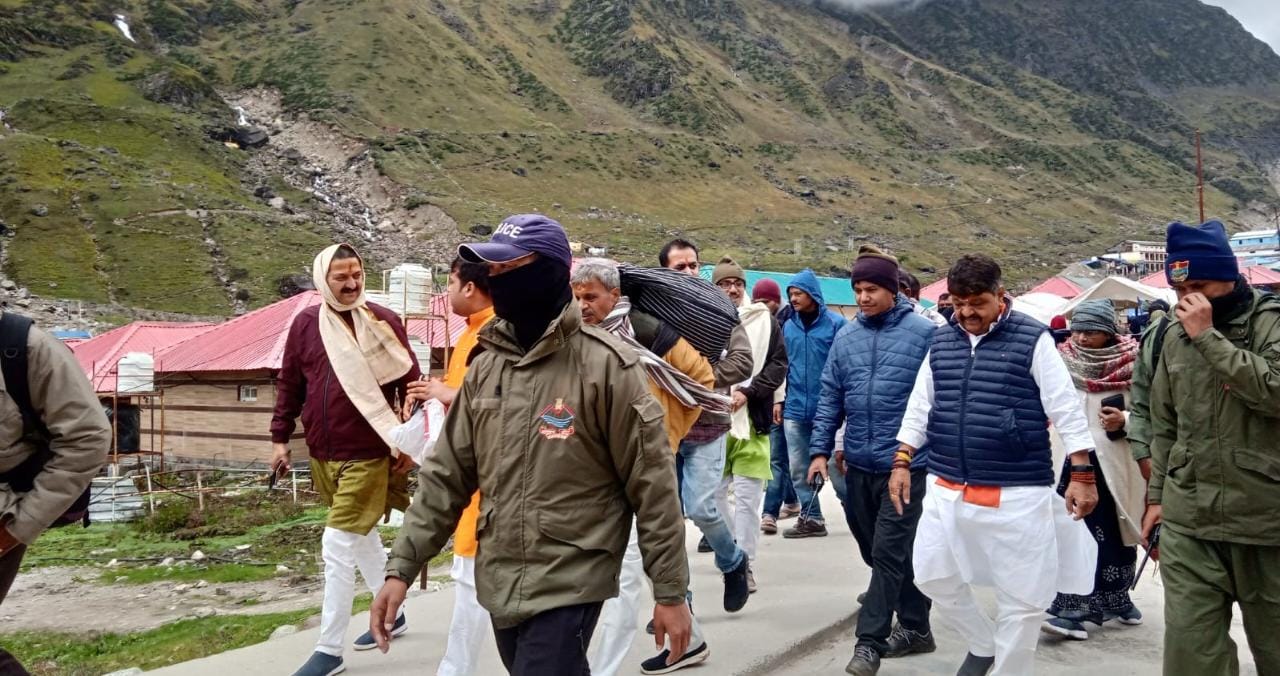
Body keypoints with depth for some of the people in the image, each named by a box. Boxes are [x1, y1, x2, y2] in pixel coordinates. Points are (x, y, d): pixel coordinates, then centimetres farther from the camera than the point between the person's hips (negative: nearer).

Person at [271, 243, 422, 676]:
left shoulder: (383, 322, -6)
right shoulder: (306, 323, 3)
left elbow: (410, 382, -3)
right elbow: (289, 384, 10)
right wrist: (281, 438, 8)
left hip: (368, 455, -5)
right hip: (322, 455, 5)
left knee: (338, 546, -8)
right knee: (361, 536, 19)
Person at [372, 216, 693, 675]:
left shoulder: (605, 365, -13)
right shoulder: (486, 367, 6)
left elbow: (652, 484, -11)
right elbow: (446, 475, 9)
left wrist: (670, 591, -9)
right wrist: (402, 567, 2)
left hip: (569, 586, -6)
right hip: (499, 585, 6)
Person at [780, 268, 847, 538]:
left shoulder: (835, 323, -6)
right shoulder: (788, 326, 8)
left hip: (826, 408, -5)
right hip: (795, 409, 5)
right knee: (799, 469, 9)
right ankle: (811, 518, 21)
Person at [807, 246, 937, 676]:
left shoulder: (923, 333, -7)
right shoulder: (846, 337, 7)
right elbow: (831, 397, 10)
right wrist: (820, 450, 5)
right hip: (858, 466, 6)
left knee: (888, 554, -6)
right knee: (879, 553, 15)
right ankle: (915, 629, 32)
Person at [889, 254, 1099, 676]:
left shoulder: (1032, 339, -6)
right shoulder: (941, 342, 8)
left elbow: (1067, 408, -7)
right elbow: (919, 406, 14)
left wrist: (1082, 474, -10)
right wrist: (902, 462, 9)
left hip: (1017, 494, -5)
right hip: (947, 489, 5)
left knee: (1021, 597, 3)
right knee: (932, 576, 12)